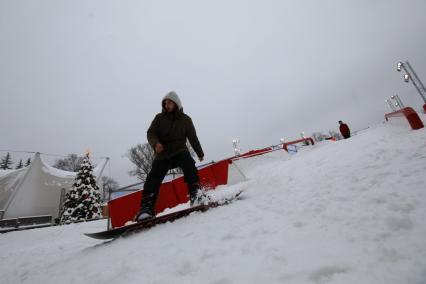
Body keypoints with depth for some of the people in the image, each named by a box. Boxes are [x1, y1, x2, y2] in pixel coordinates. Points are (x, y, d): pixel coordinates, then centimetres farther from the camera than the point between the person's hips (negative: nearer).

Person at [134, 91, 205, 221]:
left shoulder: (185, 119, 8)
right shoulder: (159, 118, 8)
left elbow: (193, 138, 15)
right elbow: (150, 133, 0)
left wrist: (200, 153, 21)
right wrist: (155, 143, -24)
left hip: (180, 151, -1)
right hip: (162, 154, 1)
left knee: (188, 163, -31)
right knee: (153, 177, -13)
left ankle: (195, 192, -35)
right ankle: (147, 207, -9)